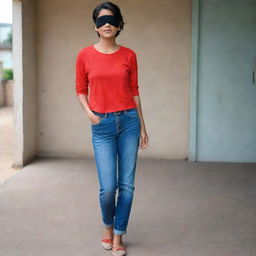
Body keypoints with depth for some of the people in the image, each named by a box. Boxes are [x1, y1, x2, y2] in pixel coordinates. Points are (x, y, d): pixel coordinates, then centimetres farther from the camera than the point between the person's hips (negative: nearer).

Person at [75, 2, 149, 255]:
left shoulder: (129, 55, 3)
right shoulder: (85, 55, 1)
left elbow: (134, 91, 9)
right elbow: (81, 90, 9)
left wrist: (142, 127, 10)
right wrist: (88, 112, -10)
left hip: (129, 121, 2)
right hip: (102, 125, -1)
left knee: (126, 185, 4)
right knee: (108, 187, -4)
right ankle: (107, 226, 27)